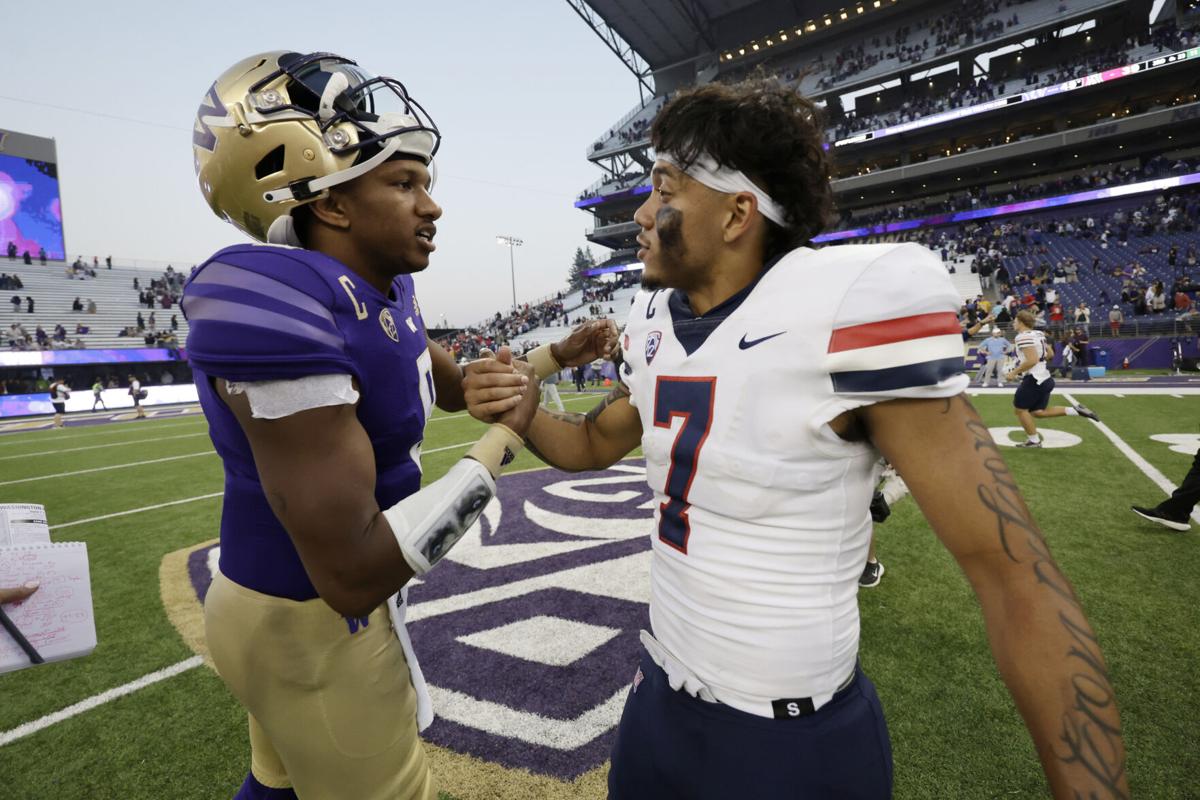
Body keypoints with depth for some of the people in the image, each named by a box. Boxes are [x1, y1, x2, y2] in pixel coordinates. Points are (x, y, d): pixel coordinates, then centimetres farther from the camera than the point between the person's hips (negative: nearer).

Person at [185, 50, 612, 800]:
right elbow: (352, 575, -31)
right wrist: (505, 438, -25)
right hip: (313, 625, -8)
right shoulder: (276, 305, -30)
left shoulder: (376, 290, -2)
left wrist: (556, 357, 6)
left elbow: (459, 387, 15)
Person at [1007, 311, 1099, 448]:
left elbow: (1032, 360, -25)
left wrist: (1014, 372, -16)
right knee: (1038, 412, 17)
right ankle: (1075, 410, 8)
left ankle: (1033, 440, 13)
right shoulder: (1037, 334, 12)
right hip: (1044, 378, 9)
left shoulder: (1023, 336, -18)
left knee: (1019, 409, 5)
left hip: (1034, 379, -9)